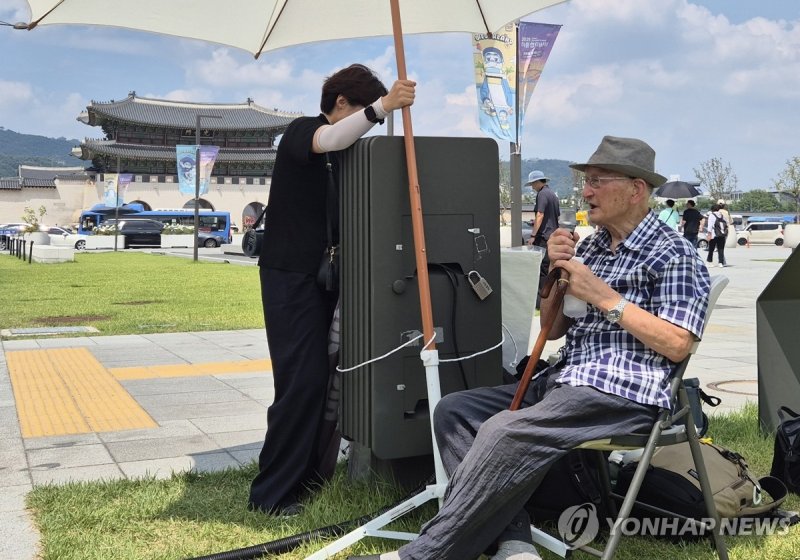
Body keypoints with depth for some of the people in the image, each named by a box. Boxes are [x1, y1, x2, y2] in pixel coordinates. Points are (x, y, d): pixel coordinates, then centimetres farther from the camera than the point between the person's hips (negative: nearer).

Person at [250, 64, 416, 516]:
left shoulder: (347, 150, 15)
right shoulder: (302, 131, -8)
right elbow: (331, 140, -33)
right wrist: (382, 106, -46)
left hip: (325, 273, 8)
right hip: (291, 274, -8)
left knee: (322, 375, 8)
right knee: (302, 380, -13)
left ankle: (306, 473, 19)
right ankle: (270, 493, -6)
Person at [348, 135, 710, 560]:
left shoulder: (673, 254, -3)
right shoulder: (590, 247, 20)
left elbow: (676, 345, -13)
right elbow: (552, 330, 19)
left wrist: (605, 297, -13)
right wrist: (555, 271, 1)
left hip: (623, 393, -9)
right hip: (563, 381, 9)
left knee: (505, 432, -30)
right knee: (454, 410, -5)